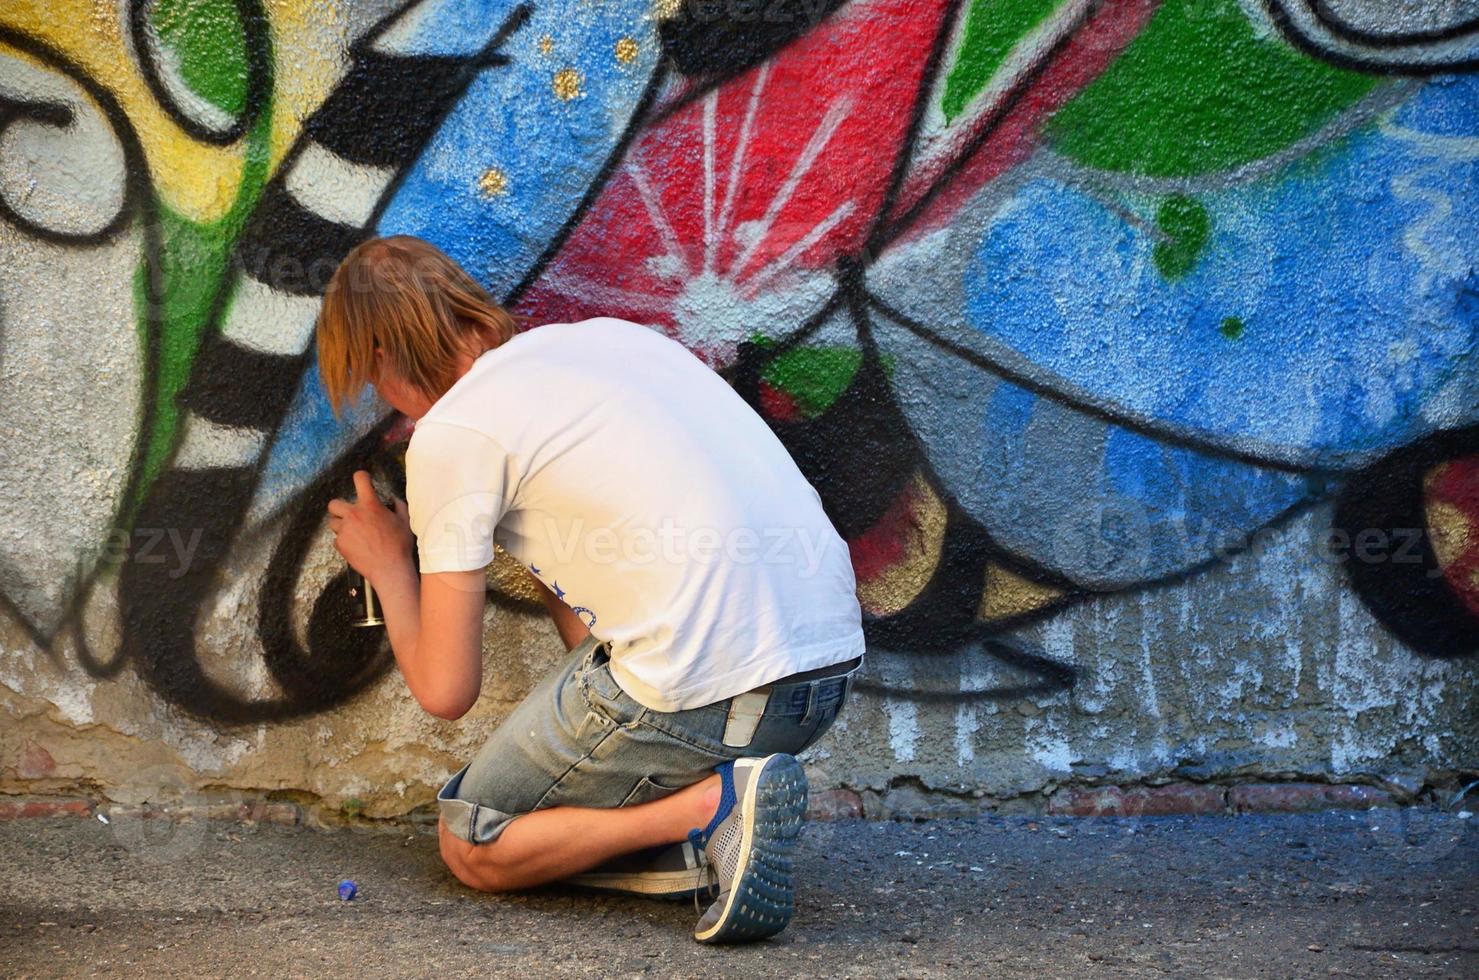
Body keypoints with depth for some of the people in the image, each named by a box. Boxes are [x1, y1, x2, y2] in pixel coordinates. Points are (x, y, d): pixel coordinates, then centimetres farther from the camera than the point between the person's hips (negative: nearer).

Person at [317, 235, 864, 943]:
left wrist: (387, 566, 19)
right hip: (832, 669, 7)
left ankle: (715, 806, -7)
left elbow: (445, 692, 3)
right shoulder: (611, 334, 18)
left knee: (472, 847, 14)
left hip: (703, 696, -7)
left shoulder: (449, 433, -2)